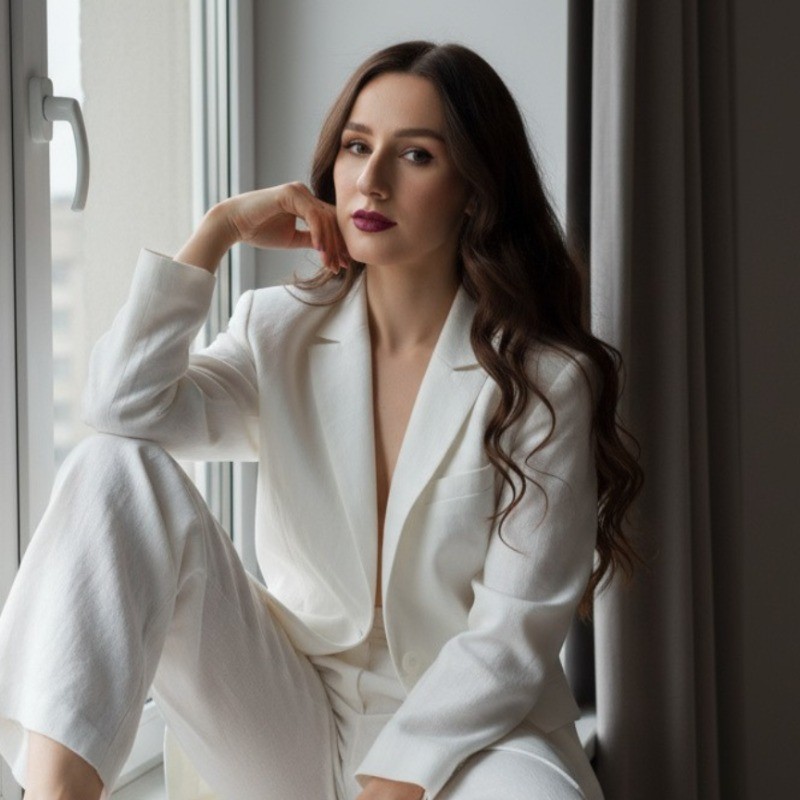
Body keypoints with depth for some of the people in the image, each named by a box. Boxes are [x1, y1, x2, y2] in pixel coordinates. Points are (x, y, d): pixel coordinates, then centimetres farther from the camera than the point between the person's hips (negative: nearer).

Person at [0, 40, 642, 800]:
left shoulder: (545, 379, -7)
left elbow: (512, 633, -11)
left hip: (469, 728, -2)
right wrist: (218, 229, -10)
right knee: (116, 468, -18)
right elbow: (125, 409, -14)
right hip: (295, 713, 3)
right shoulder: (280, 331, 4)